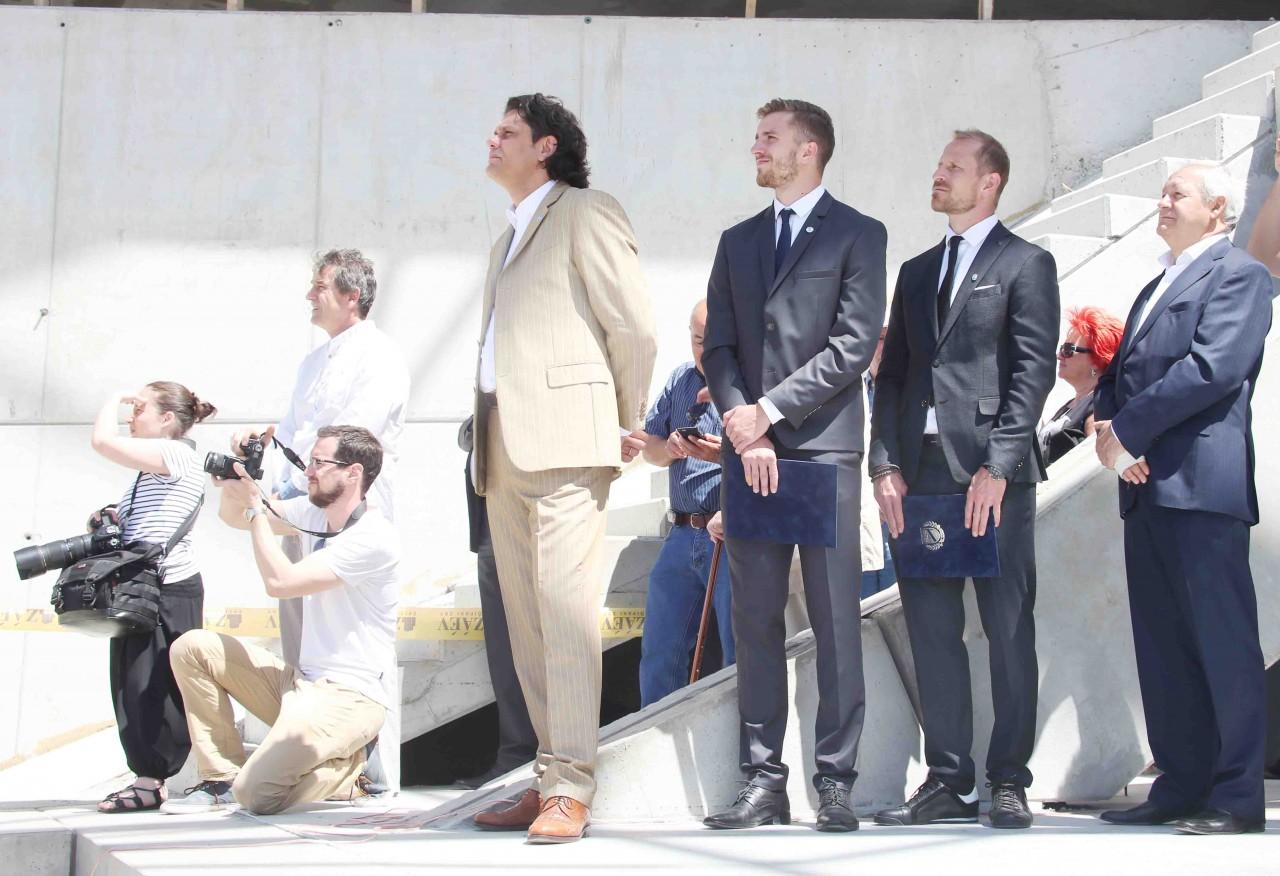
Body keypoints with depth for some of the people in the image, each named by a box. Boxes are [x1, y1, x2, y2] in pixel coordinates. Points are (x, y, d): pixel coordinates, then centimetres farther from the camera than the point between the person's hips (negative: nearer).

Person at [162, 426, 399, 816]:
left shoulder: (374, 538, -18)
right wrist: (234, 487, -2)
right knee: (191, 648, 0)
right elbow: (233, 517, 20)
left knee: (258, 794, -26)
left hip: (349, 696, -9)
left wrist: (254, 506, -14)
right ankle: (222, 780, 5)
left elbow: (280, 581, -22)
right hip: (301, 681, 9)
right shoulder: (313, 512, 8)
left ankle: (351, 768, 4)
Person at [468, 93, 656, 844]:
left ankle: (570, 789, -18)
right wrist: (485, 444, 14)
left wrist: (628, 425, 3)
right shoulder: (510, 239, 27)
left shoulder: (585, 214, 1)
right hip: (505, 450, 9)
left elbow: (635, 328, -4)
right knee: (527, 619, 5)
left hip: (565, 440, -9)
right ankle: (553, 777, 8)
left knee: (566, 606, -15)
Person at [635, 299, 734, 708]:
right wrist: (669, 449, -4)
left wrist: (729, 455, -30)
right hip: (683, 533, 7)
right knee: (659, 658, 10)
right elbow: (650, 446, 18)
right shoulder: (681, 380, 15)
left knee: (740, 659, -4)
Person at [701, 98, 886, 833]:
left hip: (824, 448, -4)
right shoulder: (738, 242, 19)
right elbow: (718, 346, 12)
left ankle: (835, 781, -3)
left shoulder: (858, 235, 4)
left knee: (836, 621, -4)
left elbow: (856, 345, -6)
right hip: (751, 450, 5)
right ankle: (764, 780, 5)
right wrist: (744, 429, -4)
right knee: (756, 620, 3)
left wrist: (769, 411, -10)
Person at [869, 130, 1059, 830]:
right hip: (921, 474, 6)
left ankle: (1008, 781, 3)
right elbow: (892, 373, 17)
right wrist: (887, 463, 4)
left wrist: (997, 466, -15)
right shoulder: (917, 272, 21)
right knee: (931, 633, 5)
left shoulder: (1025, 265, 2)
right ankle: (948, 782, 9)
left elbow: (1034, 371, -7)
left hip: (995, 477, -6)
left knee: (1008, 632, -1)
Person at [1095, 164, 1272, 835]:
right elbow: (1121, 371, 22)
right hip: (1146, 484, 9)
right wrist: (1107, 426, 0)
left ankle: (1236, 797, -8)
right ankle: (1181, 786, 10)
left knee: (1222, 641, -8)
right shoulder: (1155, 288, 27)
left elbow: (1212, 367, -14)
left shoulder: (1238, 275, -1)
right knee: (1162, 647, 6)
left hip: (1201, 482, -8)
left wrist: (1129, 429, -12)